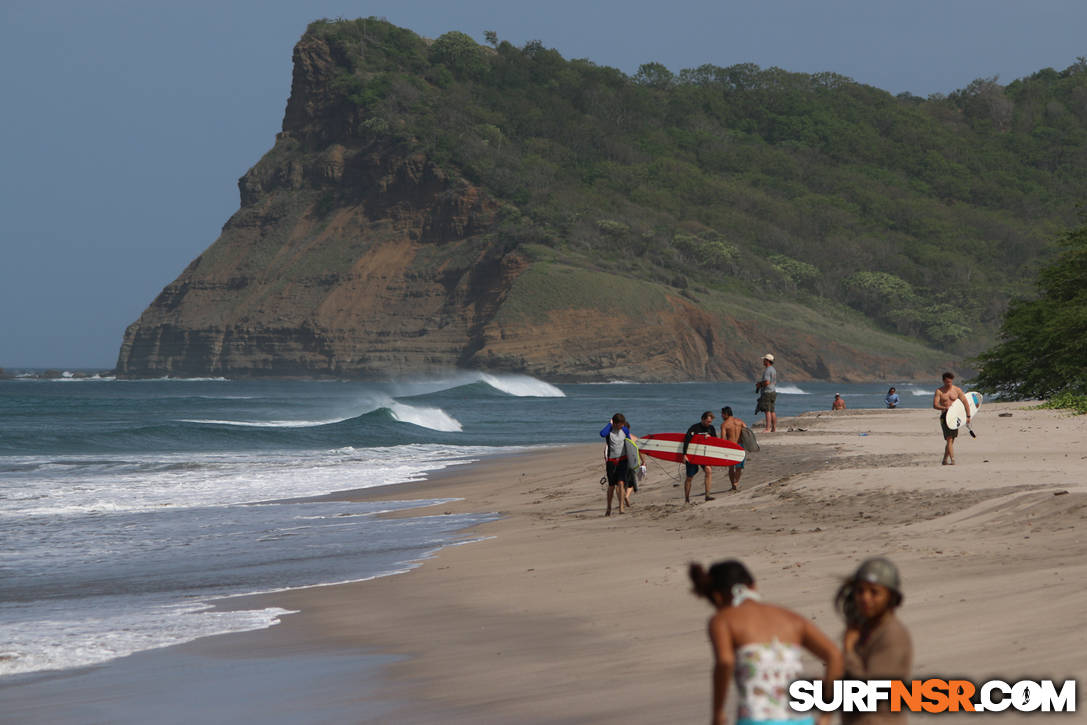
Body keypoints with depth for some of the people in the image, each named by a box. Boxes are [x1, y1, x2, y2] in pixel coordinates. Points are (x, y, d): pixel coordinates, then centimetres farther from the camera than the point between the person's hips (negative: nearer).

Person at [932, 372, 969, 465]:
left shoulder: (957, 390, 3)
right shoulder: (939, 391, -1)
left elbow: (965, 403, 4)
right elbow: (935, 405, -8)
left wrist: (968, 416, -3)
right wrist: (945, 408, -26)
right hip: (945, 416, -2)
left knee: (951, 440, 7)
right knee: (949, 439, -13)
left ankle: (945, 460, 20)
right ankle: (953, 460, -19)